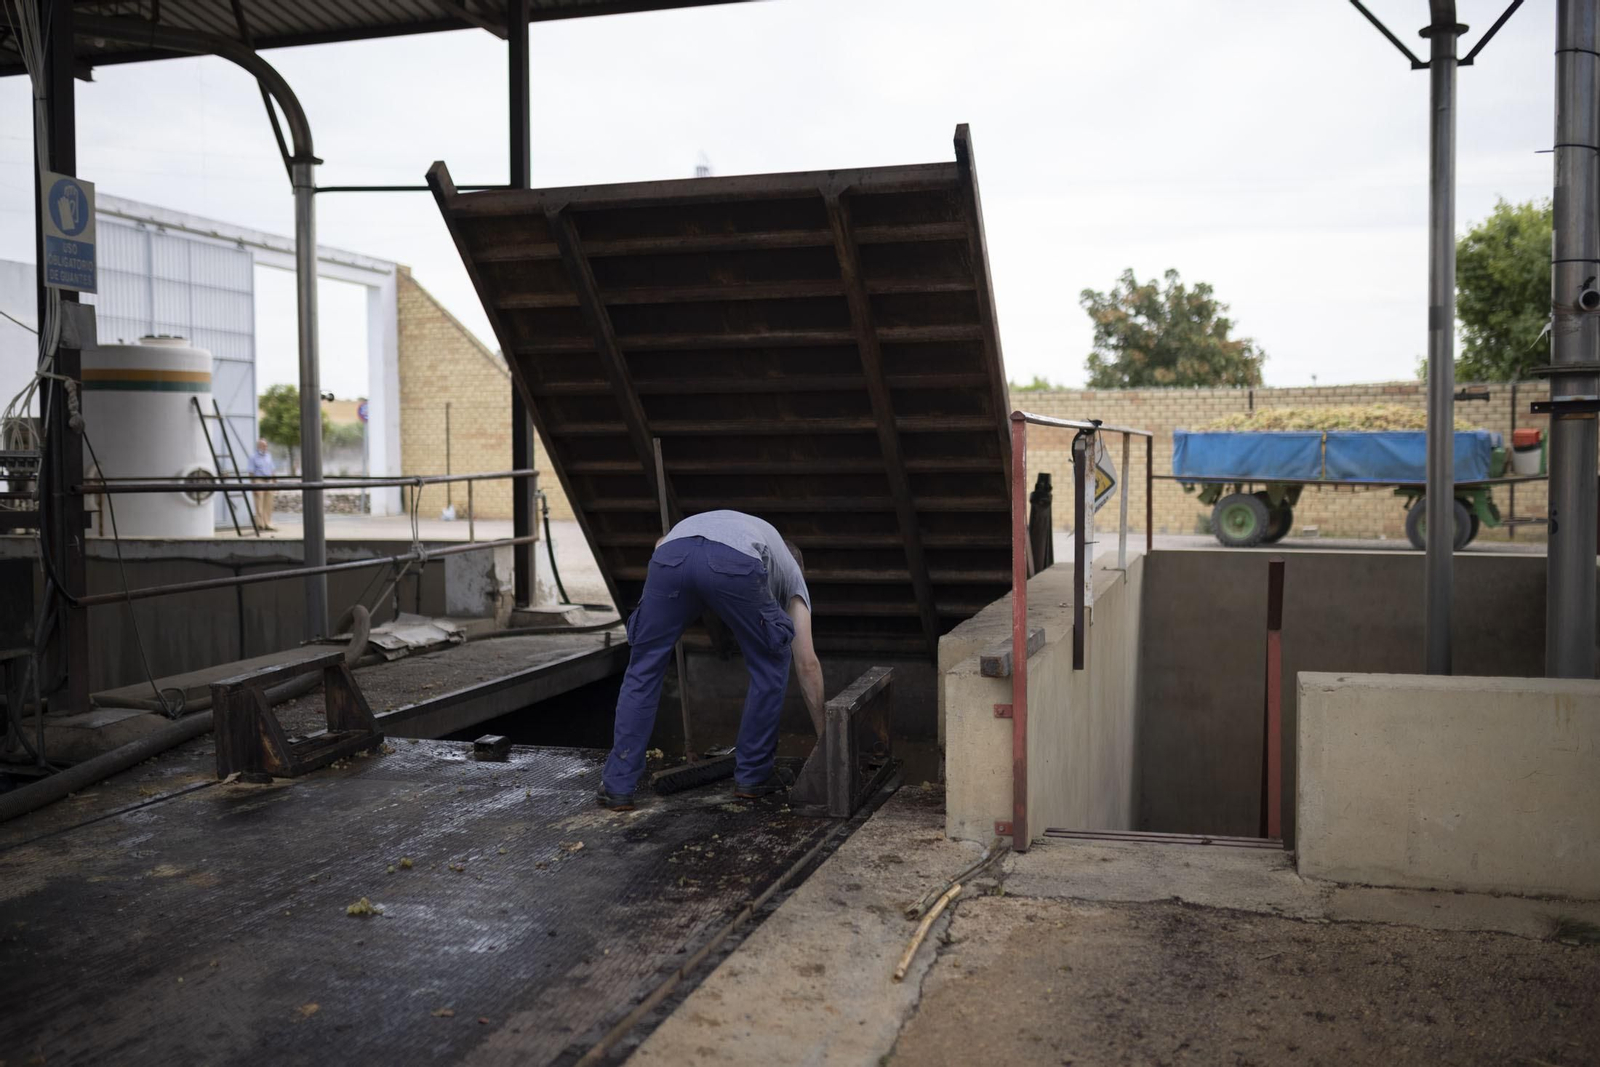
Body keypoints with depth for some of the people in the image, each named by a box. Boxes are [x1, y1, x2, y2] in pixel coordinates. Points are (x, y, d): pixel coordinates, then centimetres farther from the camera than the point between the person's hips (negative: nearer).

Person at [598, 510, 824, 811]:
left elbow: (663, 545, 29)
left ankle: (618, 785, 18)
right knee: (770, 666, 24)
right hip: (735, 565, -2)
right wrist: (824, 735, 37)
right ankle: (752, 774, 29)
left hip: (673, 556, 3)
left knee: (643, 671, 19)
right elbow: (807, 663, 32)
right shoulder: (789, 570, 39)